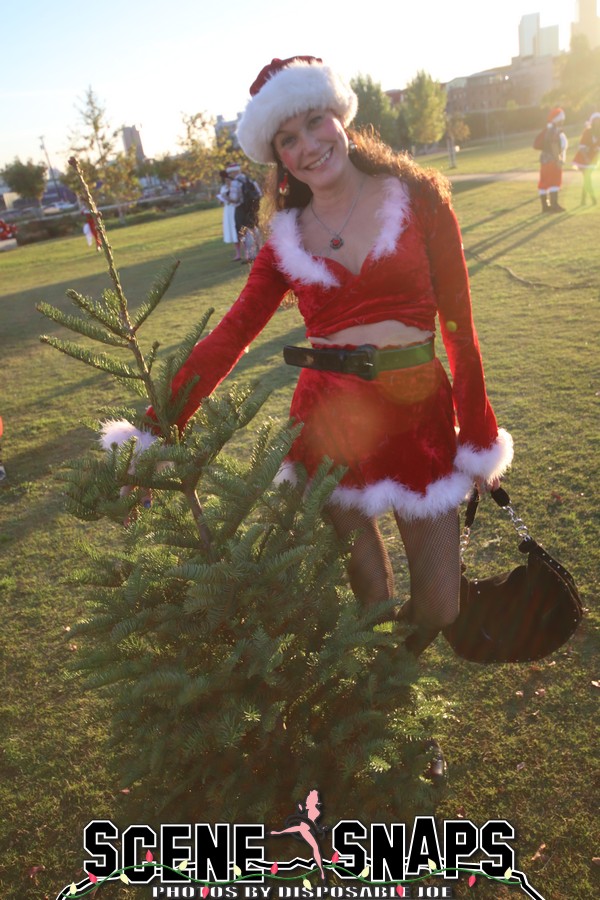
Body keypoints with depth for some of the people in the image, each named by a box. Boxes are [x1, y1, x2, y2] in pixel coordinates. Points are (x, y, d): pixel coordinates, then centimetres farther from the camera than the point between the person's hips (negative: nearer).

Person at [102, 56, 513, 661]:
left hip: (420, 417, 0)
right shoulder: (287, 239, 6)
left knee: (438, 608, 6)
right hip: (327, 422, 1)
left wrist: (479, 436, 0)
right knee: (366, 600, 9)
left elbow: (458, 322, 0)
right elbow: (228, 337, 0)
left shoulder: (418, 198, 1)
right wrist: (156, 431, -7)